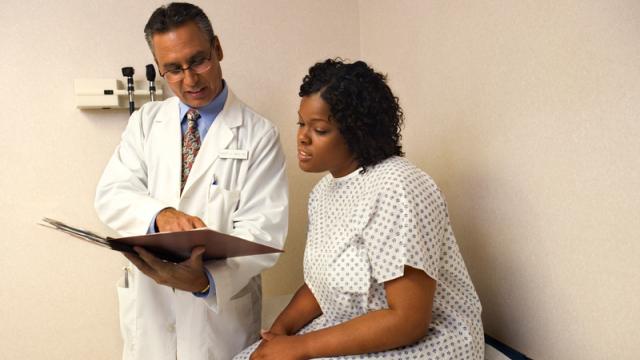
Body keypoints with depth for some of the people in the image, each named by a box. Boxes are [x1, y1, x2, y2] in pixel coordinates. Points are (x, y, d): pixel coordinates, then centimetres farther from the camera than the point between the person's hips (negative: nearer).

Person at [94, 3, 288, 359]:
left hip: (221, 310, -3)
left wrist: (205, 279, -32)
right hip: (148, 304, 3)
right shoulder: (146, 121, 4)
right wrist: (160, 214, -27)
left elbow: (263, 230, -15)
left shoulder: (259, 134, -9)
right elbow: (112, 195, -6)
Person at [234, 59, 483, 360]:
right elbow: (320, 283, 9)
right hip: (352, 332, 7)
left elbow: (409, 321, -24)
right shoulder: (324, 190, 3)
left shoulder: (396, 192, -23)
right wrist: (279, 329, -8)